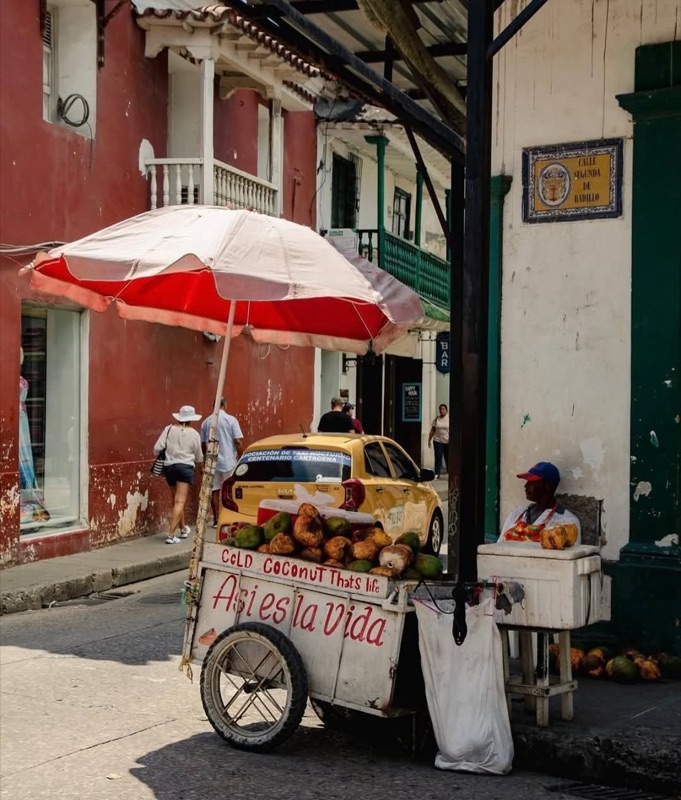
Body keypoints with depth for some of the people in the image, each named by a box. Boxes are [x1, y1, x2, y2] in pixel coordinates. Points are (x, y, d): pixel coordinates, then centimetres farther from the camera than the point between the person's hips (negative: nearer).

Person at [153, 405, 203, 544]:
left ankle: (183, 529, 36)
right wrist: (197, 460, 30)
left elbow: (157, 448, -4)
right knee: (180, 502, -7)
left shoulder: (169, 429, 1)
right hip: (185, 467, -4)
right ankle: (171, 535, -17)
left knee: (177, 500, 19)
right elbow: (199, 458, 7)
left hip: (169, 466, 4)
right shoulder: (194, 434, -1)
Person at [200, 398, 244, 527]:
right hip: (229, 462, -3)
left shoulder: (206, 422, 4)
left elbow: (203, 444, 10)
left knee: (214, 491, 9)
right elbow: (238, 442, -10)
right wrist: (241, 458, 1)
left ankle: (216, 520, 11)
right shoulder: (231, 420, -7)